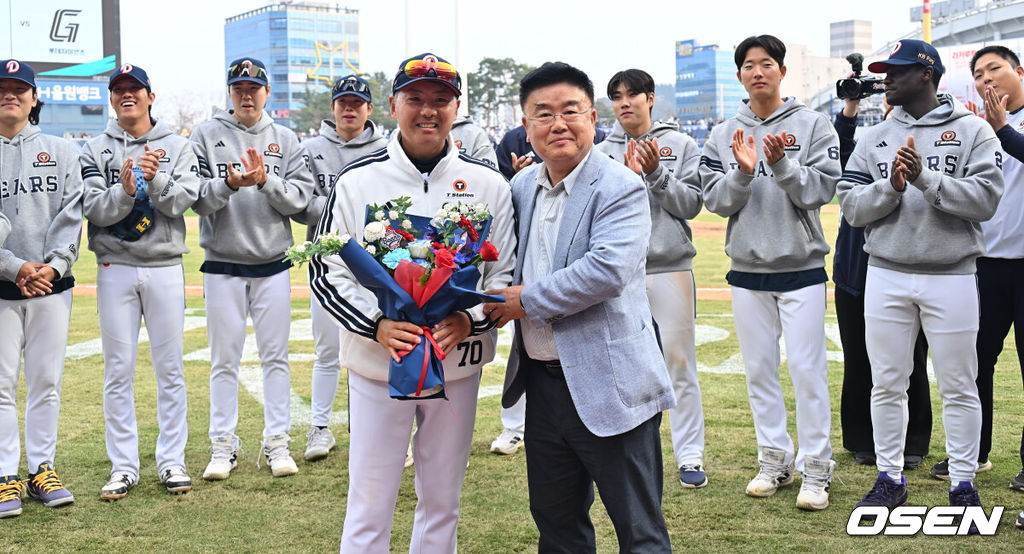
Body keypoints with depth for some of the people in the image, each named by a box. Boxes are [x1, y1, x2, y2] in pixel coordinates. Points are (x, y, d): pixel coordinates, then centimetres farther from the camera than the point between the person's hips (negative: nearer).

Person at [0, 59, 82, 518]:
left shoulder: (61, 152, 10)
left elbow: (71, 214, 2)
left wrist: (53, 264, -11)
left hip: (52, 286, 1)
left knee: (46, 381, 5)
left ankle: (42, 470, 15)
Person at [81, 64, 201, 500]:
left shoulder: (177, 147, 7)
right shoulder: (96, 150, 7)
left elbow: (182, 201, -6)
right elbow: (94, 209, -5)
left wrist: (155, 178, -23)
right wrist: (124, 191, -22)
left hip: (164, 267, 0)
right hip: (115, 268, 0)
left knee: (170, 367, 3)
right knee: (118, 369, 2)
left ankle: (172, 460, 12)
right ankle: (123, 466, 10)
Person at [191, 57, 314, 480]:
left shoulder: (285, 140, 9)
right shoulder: (207, 136, 4)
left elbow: (300, 198, -1)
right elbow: (197, 199, -5)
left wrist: (265, 181, -17)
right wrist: (230, 183, -23)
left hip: (273, 265, 1)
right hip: (222, 266, -1)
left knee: (276, 356, 4)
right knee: (224, 359, 4)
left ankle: (277, 442, 13)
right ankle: (223, 445, 13)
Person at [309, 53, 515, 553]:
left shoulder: (487, 184, 2)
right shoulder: (358, 181, -2)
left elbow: (508, 272, 3)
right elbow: (326, 272, -2)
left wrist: (470, 319, -17)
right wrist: (376, 324, -19)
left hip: (457, 368, 2)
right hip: (376, 366, -1)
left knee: (442, 503, 15)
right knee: (369, 508, 3)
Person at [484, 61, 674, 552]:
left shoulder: (621, 189, -12)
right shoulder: (522, 185, 10)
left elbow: (609, 269, -27)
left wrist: (528, 300, -18)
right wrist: (497, 300, 3)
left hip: (609, 388, -7)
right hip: (542, 383, 7)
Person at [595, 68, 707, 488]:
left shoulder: (681, 145, 5)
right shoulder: (603, 153, 8)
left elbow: (692, 204, -2)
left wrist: (656, 174, -15)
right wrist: (628, 176, -14)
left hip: (670, 268, -1)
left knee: (679, 362, 1)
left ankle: (690, 456, 10)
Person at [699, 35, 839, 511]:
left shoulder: (813, 125, 1)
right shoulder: (723, 135, 7)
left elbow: (821, 190, -8)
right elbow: (717, 201, 0)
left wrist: (782, 164, -23)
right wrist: (743, 172, -18)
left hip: (802, 267, -3)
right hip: (747, 270, 3)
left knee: (808, 370, -3)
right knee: (759, 369, 9)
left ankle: (816, 467, 7)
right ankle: (774, 460, 22)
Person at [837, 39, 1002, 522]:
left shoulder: (972, 131, 1)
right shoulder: (874, 138, 11)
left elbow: (985, 199, -10)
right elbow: (851, 206, 3)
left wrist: (926, 179, -19)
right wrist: (891, 185, -14)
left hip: (951, 275, -3)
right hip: (886, 275, 3)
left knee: (958, 387, 4)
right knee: (887, 384, 8)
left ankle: (963, 483, 16)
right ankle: (890, 478, 21)